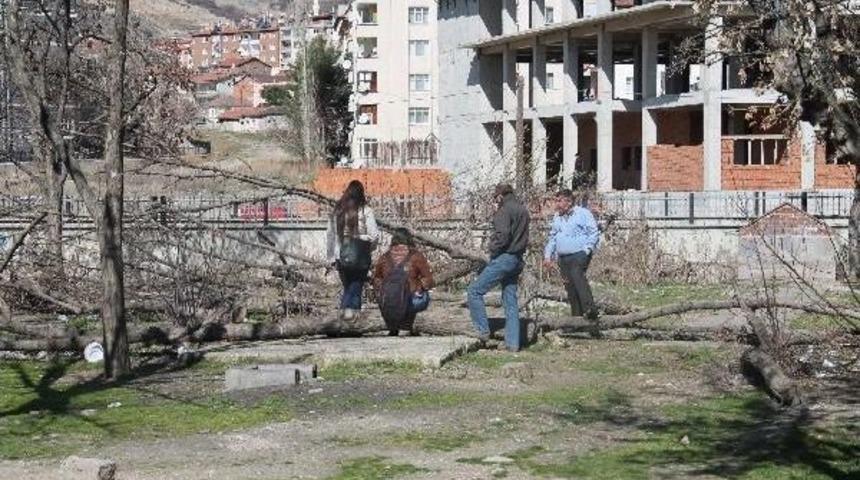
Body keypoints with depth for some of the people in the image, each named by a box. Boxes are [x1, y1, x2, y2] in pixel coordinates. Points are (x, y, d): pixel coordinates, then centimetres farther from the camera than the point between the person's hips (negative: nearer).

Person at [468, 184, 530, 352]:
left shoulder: (505, 210, -12)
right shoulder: (523, 210, 16)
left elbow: (503, 234, -22)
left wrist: (493, 251, -11)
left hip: (504, 258, -9)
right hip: (517, 259, 9)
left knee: (475, 291, -2)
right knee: (511, 302, 10)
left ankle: (483, 330, -5)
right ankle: (513, 343, 8)